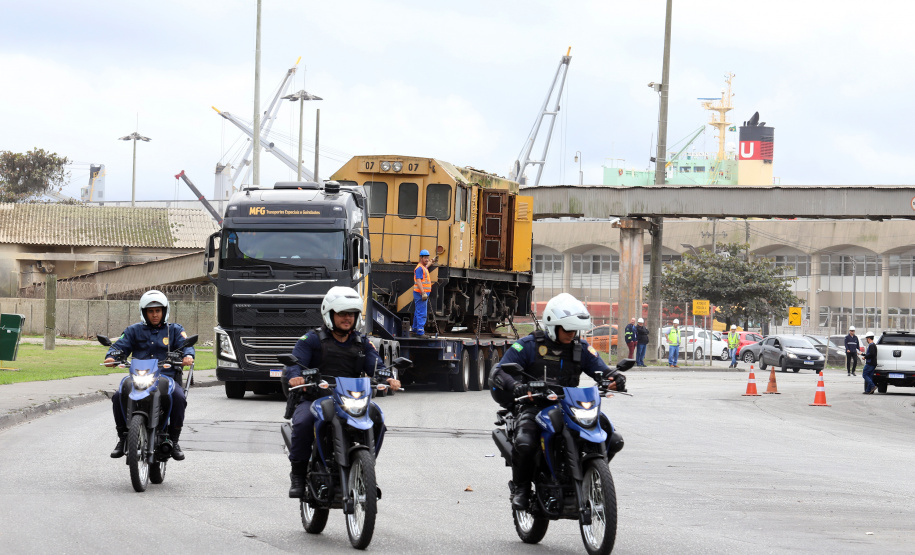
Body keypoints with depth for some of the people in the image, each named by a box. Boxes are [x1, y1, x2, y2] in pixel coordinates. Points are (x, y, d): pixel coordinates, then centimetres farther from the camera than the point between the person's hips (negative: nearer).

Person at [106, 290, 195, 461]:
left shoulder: (174, 330, 18)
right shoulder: (134, 331, 20)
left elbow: (185, 344, 2)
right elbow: (121, 345, 8)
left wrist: (188, 355, -22)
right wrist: (111, 356, -15)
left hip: (167, 377, -1)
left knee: (178, 397, -32)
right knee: (118, 396, -27)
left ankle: (173, 440, -15)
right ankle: (123, 438, -10)